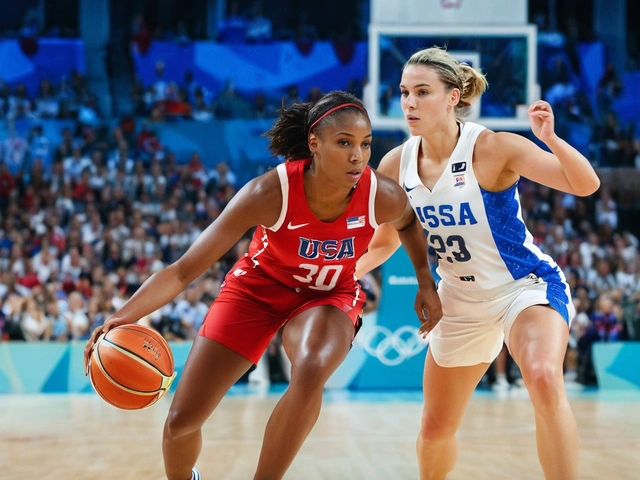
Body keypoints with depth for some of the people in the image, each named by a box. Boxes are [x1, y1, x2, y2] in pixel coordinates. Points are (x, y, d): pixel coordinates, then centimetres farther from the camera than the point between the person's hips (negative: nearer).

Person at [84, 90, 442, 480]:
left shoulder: (383, 197, -27)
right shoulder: (270, 193, -34)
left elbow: (408, 223, 3)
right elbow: (184, 270, -33)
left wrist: (426, 280, -3)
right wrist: (123, 317, -46)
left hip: (329, 295, 1)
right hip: (258, 287, 0)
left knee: (312, 370, -36)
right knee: (181, 421, -1)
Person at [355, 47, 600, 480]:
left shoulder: (493, 148, -21)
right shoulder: (396, 165, -7)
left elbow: (586, 185, -26)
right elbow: (385, 242, 8)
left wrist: (550, 138, -43)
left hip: (527, 286, -5)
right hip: (461, 301, 5)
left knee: (544, 379, -36)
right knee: (436, 429, 12)